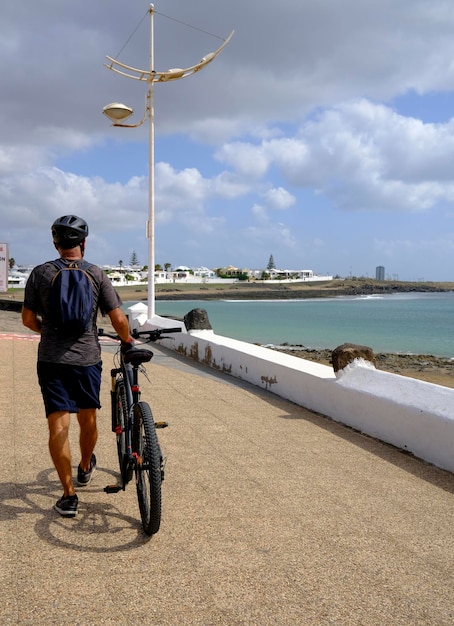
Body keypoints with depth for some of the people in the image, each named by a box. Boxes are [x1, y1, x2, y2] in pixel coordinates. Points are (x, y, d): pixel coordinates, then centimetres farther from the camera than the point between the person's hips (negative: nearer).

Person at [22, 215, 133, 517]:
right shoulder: (96, 274, -3)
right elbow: (118, 319, -5)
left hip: (51, 359, 0)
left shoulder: (40, 273, -1)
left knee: (58, 425, 1)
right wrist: (127, 340, 15)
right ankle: (85, 468, 43)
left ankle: (69, 495, 1)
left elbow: (28, 319, 4)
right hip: (87, 358, 1)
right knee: (88, 420, 20)